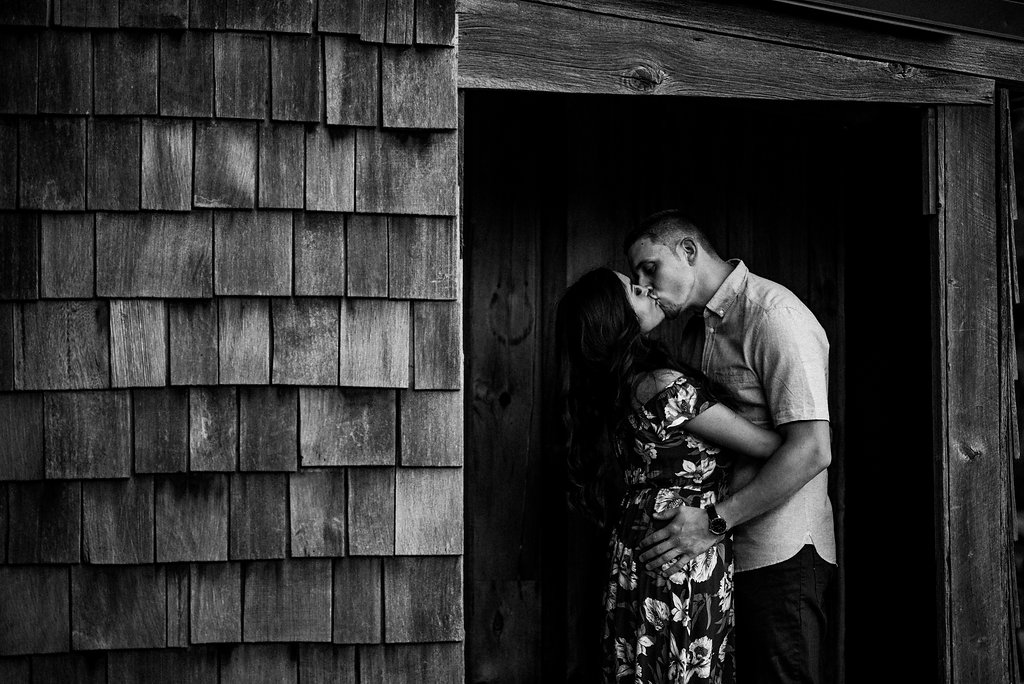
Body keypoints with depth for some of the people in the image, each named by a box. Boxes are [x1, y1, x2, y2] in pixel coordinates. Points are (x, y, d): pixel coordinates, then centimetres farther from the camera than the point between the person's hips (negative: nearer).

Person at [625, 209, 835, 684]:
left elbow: (811, 449, -21)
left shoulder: (774, 316, -13)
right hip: (723, 555, 8)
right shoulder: (698, 330, 18)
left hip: (779, 555, -8)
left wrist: (715, 521, -24)